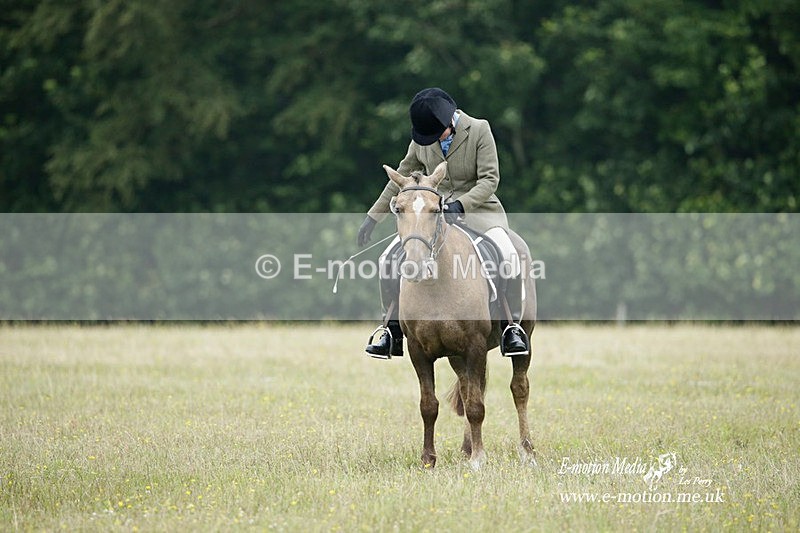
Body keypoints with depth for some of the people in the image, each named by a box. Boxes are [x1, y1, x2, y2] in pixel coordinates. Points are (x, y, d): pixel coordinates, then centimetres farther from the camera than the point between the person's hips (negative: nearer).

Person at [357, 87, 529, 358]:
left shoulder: (480, 130, -10)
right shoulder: (421, 138, 2)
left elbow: (489, 179, -13)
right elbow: (403, 176, 13)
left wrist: (460, 205, -28)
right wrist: (373, 217, 14)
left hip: (477, 208, -4)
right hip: (434, 212, 4)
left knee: (508, 255, -31)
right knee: (389, 258, -13)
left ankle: (511, 328, -18)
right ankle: (393, 331, -2)